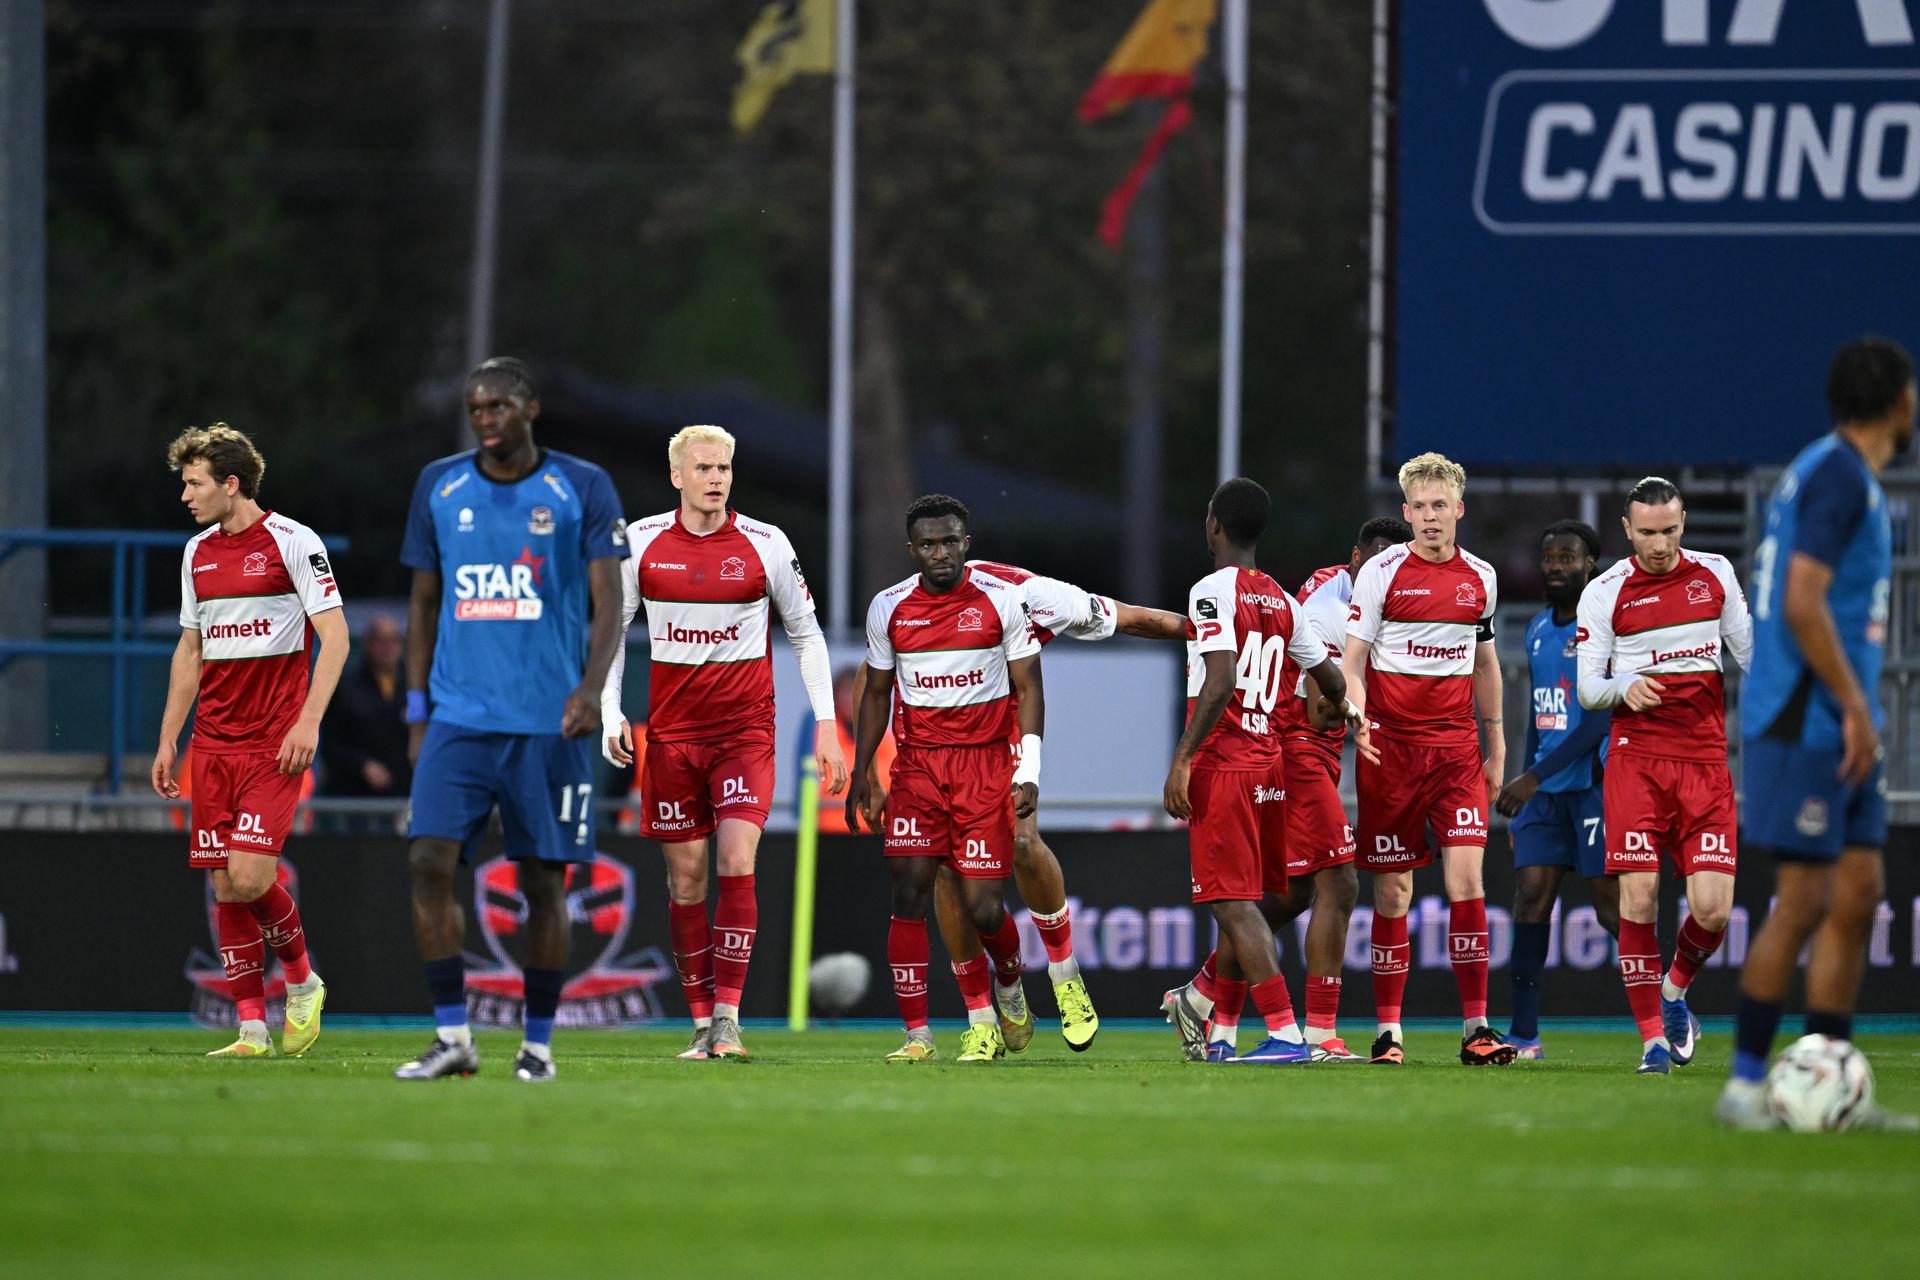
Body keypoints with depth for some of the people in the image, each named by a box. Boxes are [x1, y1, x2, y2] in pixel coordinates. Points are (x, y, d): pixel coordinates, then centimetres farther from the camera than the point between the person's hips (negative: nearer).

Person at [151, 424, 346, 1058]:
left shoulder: (292, 542, -6)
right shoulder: (198, 553, 13)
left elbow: (334, 635, -8)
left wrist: (308, 721, -17)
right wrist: (168, 739, 17)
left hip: (274, 744, -6)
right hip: (212, 743, 6)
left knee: (249, 876, -16)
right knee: (225, 886, 0)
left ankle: (302, 981, 9)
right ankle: (252, 1028, 4)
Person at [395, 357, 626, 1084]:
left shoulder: (582, 490, 1)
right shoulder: (439, 487, 10)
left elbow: (608, 601, -3)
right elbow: (424, 602, 15)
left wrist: (592, 685, -19)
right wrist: (417, 710, 10)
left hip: (549, 721, -2)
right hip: (459, 717, 2)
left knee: (543, 878, 1)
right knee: (430, 861, -12)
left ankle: (539, 1043, 11)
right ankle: (452, 1037, -8)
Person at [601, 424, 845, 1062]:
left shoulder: (766, 544, -1)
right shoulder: (642, 542, 1)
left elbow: (807, 635, 8)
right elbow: (612, 629, 10)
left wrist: (826, 725, 3)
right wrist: (609, 714, -2)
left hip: (745, 730, -2)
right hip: (671, 733, 2)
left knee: (736, 864, -15)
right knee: (685, 879, 3)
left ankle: (728, 1016, -14)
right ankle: (702, 1024, 10)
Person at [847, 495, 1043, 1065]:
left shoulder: (1002, 601, -2)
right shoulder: (889, 608, 5)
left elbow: (1028, 689, 2)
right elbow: (876, 693, 16)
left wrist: (1029, 771, -7)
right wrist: (861, 775, 12)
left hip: (985, 764, -2)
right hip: (917, 765, 2)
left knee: (982, 904, -6)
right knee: (910, 891, -9)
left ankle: (1009, 989, 26)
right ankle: (916, 1034, -7)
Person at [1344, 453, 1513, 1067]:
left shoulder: (1480, 577, 10)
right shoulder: (1381, 573, -2)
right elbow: (1352, 659, -1)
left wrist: (1495, 743, 21)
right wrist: (1357, 718, -20)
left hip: (1457, 749, 2)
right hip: (1391, 744, -2)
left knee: (1466, 875, -9)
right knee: (1393, 889, 0)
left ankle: (1476, 1027, -8)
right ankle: (1388, 1029, 9)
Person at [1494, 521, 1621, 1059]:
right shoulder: (1539, 629, 14)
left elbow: (1598, 721, -18)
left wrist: (1534, 778, -21)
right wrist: (1524, 792, 20)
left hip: (1598, 784, -7)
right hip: (1546, 790, 7)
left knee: (1612, 904, -7)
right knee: (1531, 895, -2)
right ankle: (1524, 1035, -1)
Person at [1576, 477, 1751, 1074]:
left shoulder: (1715, 573, 8)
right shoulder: (1604, 593, 1)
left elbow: (1748, 650, 21)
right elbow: (1587, 688, 2)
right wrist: (1624, 688, -17)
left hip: (1705, 761, 2)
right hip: (1636, 759, -2)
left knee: (1712, 908, -8)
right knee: (1639, 898, -11)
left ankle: (1675, 991, 23)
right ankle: (1653, 1037, -1)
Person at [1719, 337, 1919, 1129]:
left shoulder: (1843, 473, 17)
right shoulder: (1838, 475, -13)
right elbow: (1802, 601, -21)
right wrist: (1854, 707, -19)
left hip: (1835, 728, 10)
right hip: (1805, 724, -10)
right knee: (1804, 901, -8)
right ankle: (1744, 1084, -4)